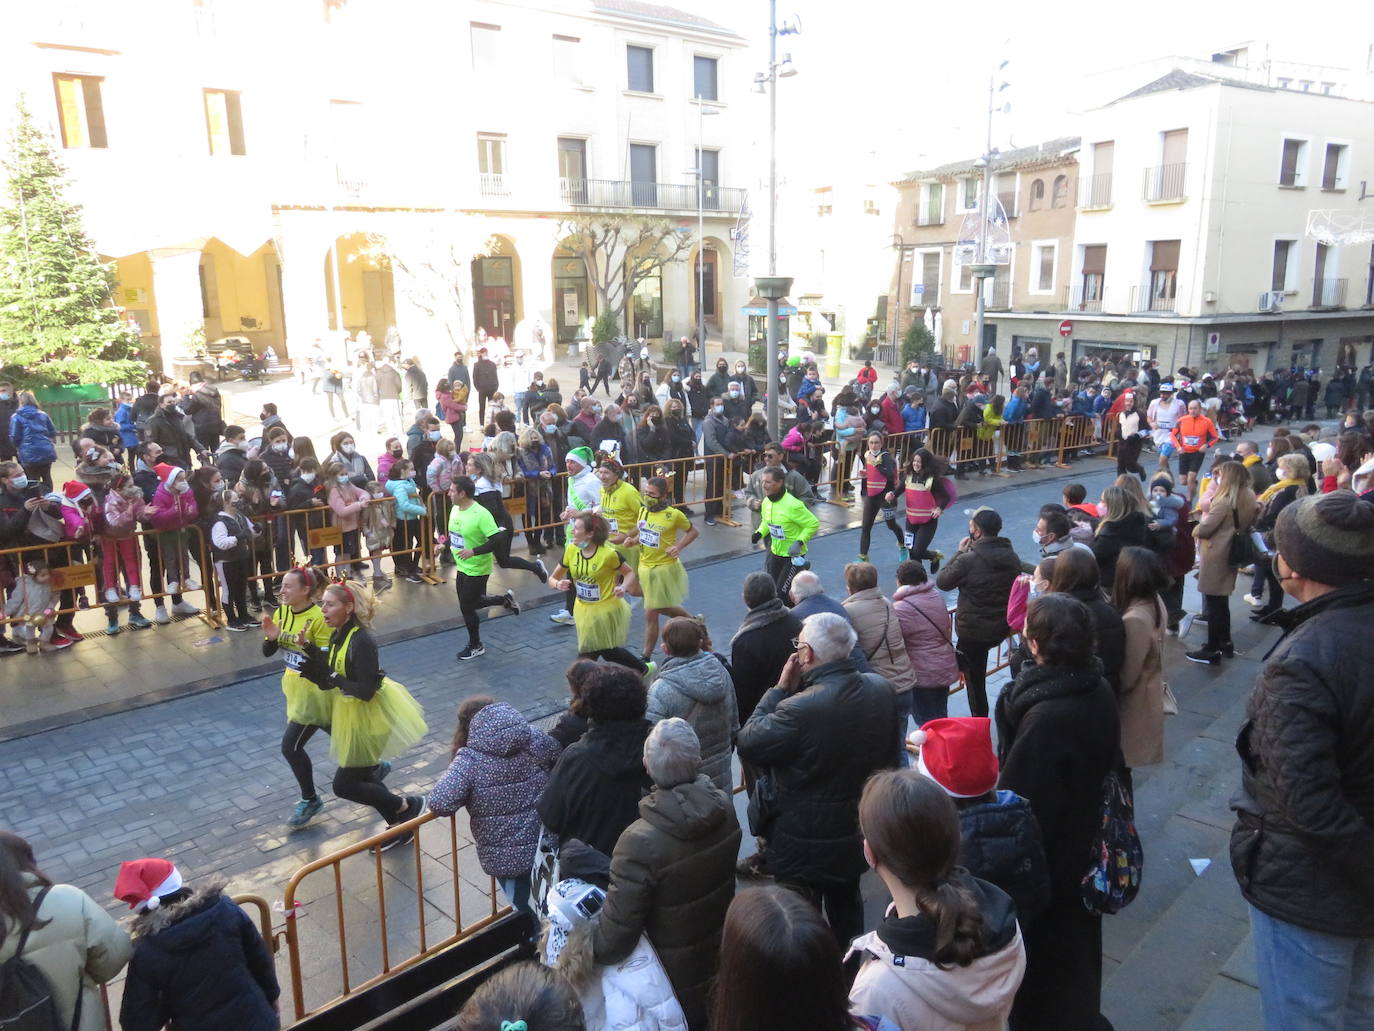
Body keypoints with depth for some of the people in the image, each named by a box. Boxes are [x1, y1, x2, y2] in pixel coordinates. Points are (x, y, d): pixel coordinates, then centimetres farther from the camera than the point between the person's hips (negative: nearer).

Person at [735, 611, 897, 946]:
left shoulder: (799, 708, -36)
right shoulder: (881, 690, -11)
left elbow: (747, 743, -22)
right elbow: (886, 751, 4)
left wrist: (780, 689, -17)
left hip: (804, 840, -7)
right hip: (859, 829, 7)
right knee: (847, 904, 30)